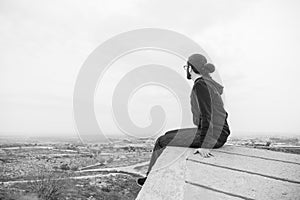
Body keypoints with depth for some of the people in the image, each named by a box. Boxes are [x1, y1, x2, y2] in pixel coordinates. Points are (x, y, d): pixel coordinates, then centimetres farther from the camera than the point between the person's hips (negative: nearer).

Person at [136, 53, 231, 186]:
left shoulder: (200, 85, -17)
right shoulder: (208, 84, 14)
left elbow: (207, 115, -25)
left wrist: (204, 145, -24)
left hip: (212, 136, -9)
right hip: (219, 133, 10)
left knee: (162, 142, 2)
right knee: (169, 136, 19)